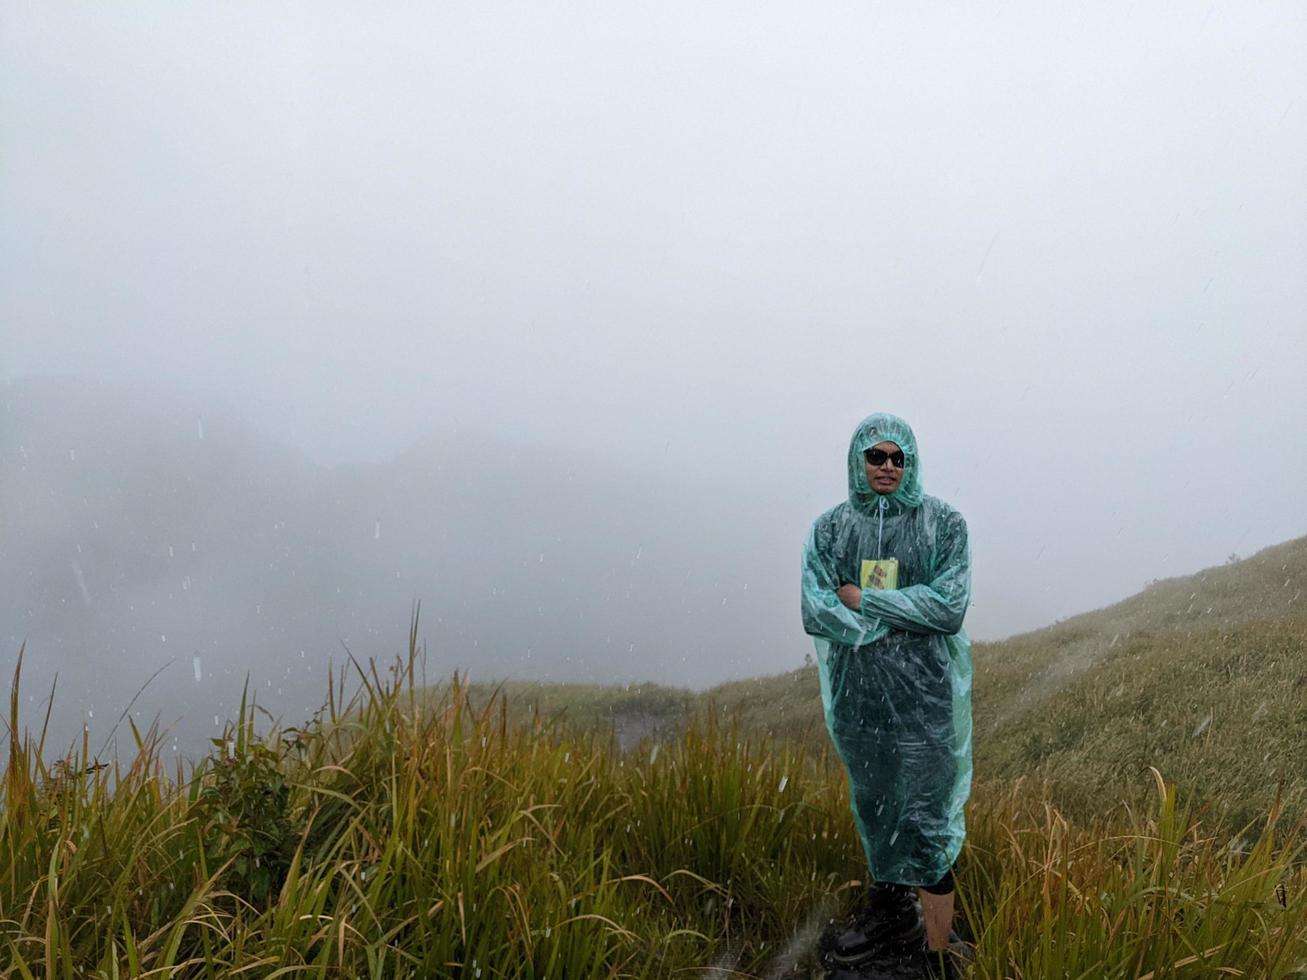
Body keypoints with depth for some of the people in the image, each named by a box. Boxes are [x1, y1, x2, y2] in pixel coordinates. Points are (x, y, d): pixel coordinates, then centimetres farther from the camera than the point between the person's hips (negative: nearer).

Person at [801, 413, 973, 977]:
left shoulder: (943, 523, -3)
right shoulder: (830, 528, 2)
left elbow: (949, 607, -13)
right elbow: (816, 613, -8)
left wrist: (863, 599, -13)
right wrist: (902, 618, -15)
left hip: (924, 698, -3)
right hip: (856, 697, 3)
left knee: (925, 825, -2)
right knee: (873, 811, 18)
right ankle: (890, 913, 39)